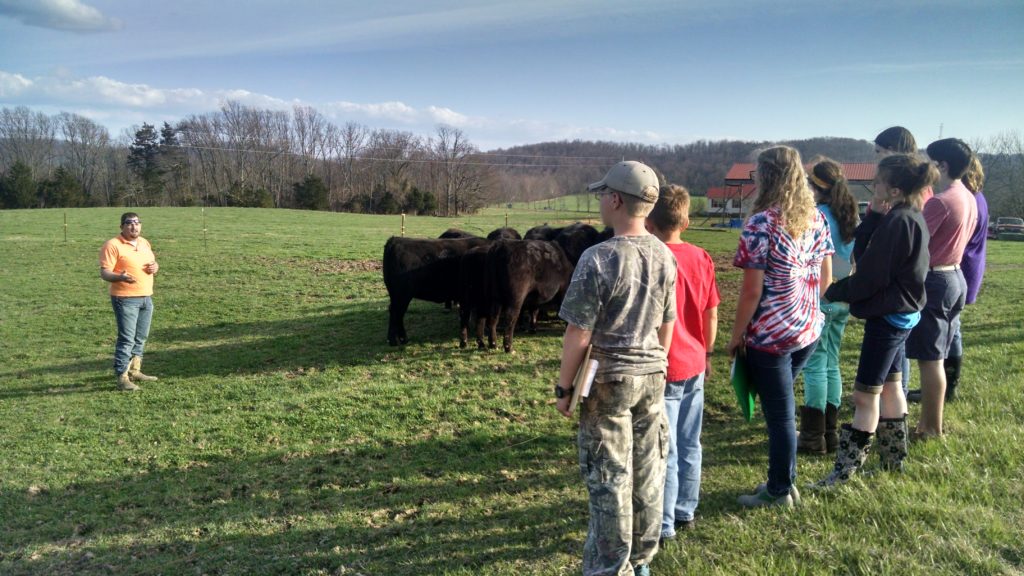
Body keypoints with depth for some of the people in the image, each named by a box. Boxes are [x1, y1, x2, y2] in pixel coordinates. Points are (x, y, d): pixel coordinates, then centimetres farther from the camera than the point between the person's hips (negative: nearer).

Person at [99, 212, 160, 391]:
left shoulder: (145, 243, 13)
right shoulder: (112, 245, -10)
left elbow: (153, 263, 25)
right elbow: (104, 272, -15)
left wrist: (156, 267, 1)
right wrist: (120, 277, -35)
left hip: (146, 297, 8)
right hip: (125, 299, -7)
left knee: (141, 337, 14)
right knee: (127, 339, -8)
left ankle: (134, 371, 25)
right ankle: (122, 377, -3)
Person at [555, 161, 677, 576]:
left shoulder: (598, 258, -19)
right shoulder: (665, 257, 1)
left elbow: (578, 335, -16)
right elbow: (667, 326, 8)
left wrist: (563, 388, -6)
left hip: (609, 379, -6)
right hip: (653, 375, 6)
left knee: (609, 477, 6)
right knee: (647, 471, 15)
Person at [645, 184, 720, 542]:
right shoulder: (702, 259, 1)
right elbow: (712, 315, 6)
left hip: (664, 370, -6)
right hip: (695, 366, 6)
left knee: (665, 451, 3)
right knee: (690, 445, 16)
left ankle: (664, 525, 12)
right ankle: (686, 512, 30)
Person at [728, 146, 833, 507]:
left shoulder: (761, 224, -17)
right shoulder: (817, 219, 4)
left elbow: (752, 291, -17)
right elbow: (825, 279, 9)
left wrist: (736, 336, -7)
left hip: (770, 336, -7)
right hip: (809, 330, 7)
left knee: (780, 413, 6)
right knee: (780, 406, 21)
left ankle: (779, 491, 22)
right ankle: (784, 480, 33)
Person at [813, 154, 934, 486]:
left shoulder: (898, 221, -22)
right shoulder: (911, 217, 9)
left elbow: (871, 276, -20)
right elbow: (866, 254, 11)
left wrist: (832, 293, -9)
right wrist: (874, 217, 3)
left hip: (888, 316, -10)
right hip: (902, 312, 10)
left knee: (865, 395, -4)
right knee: (890, 386, 20)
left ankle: (846, 469, 5)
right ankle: (893, 458, 33)